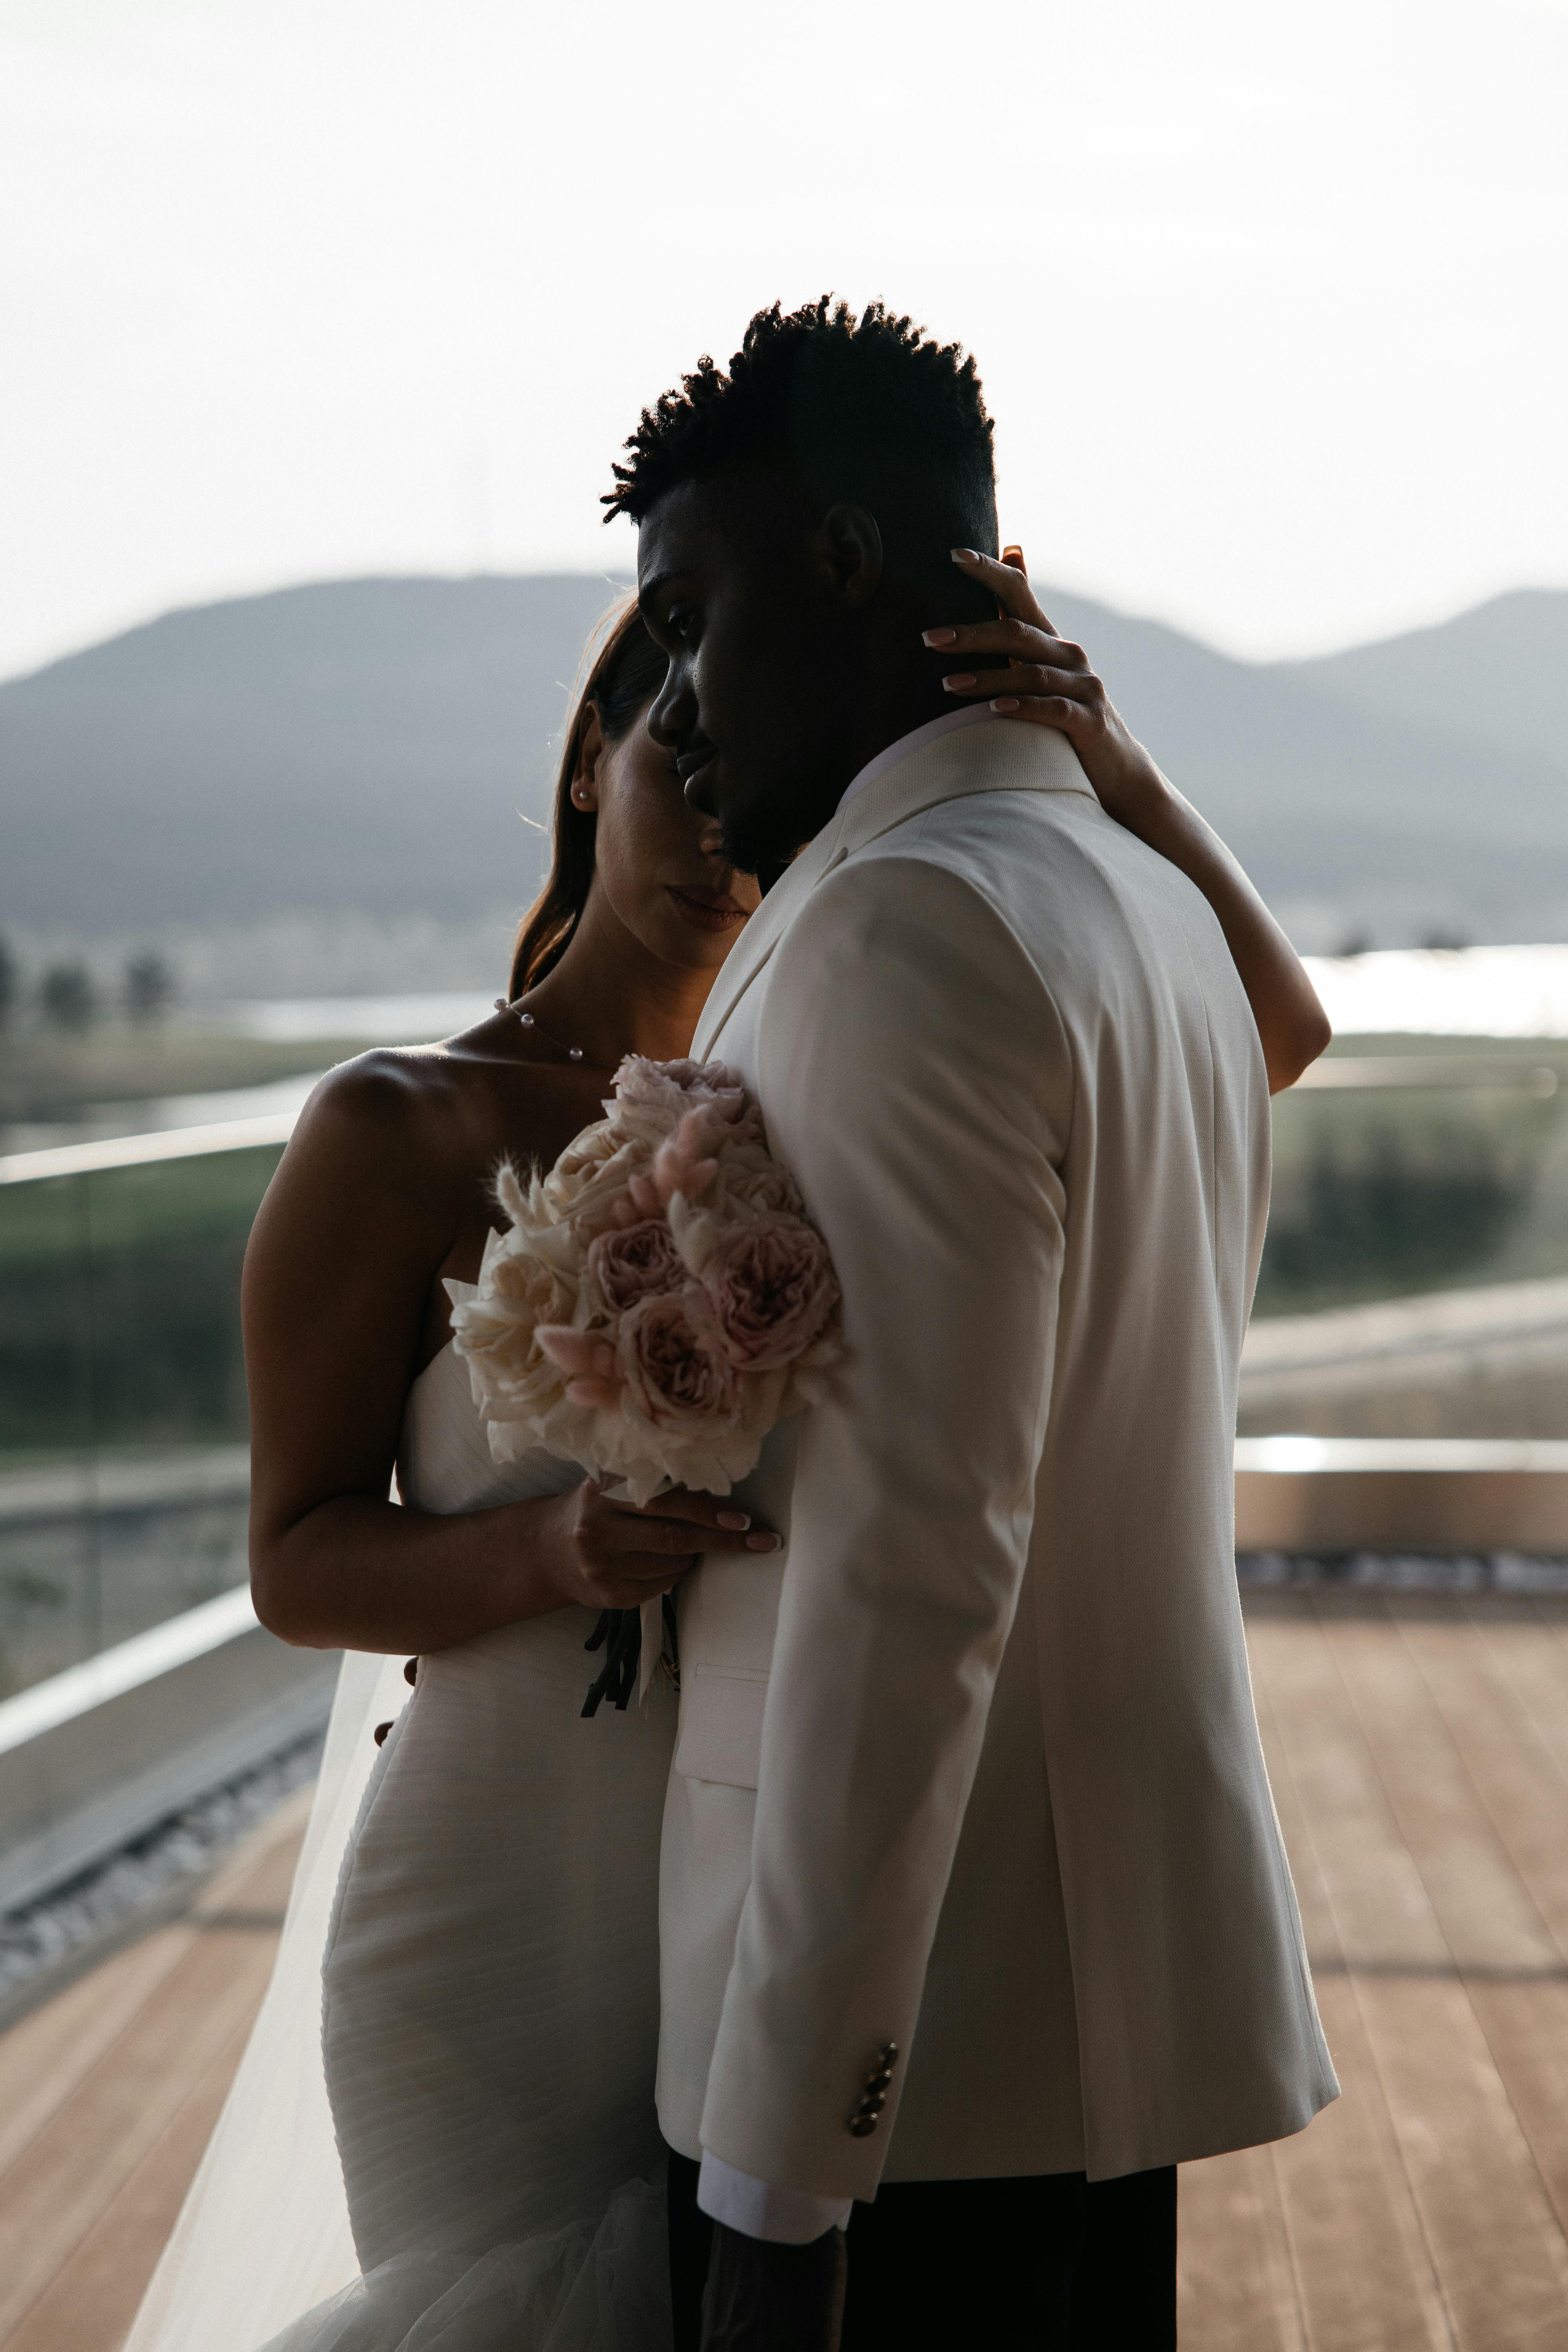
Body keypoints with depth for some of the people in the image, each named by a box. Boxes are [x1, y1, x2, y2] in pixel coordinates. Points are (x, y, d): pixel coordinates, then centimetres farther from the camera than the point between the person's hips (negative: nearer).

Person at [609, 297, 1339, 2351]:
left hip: (924, 2030, -9)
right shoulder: (1154, 911, 14)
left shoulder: (906, 922, -16)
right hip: (1122, 1981, 9)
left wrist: (781, 2171, -20)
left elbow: (911, 1578, -22)